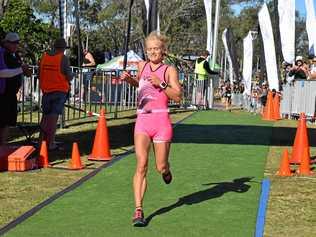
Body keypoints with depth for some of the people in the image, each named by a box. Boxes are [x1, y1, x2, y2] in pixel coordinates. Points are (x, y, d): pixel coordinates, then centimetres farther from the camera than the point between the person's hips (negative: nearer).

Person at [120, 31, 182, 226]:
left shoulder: (169, 70, 1)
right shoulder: (142, 65, 12)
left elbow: (178, 96, -7)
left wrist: (161, 84, -16)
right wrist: (129, 79, 13)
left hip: (161, 121, -2)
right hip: (142, 121, 2)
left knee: (161, 167, 7)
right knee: (141, 165, -10)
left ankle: (166, 170, 47)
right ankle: (138, 210, -10)